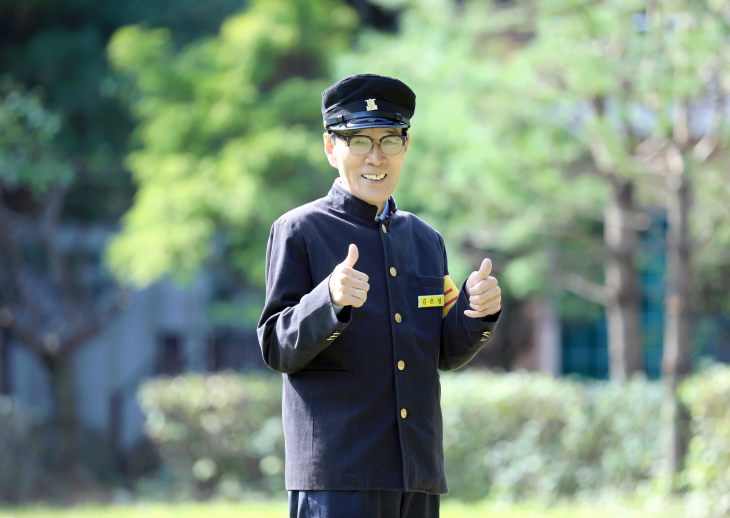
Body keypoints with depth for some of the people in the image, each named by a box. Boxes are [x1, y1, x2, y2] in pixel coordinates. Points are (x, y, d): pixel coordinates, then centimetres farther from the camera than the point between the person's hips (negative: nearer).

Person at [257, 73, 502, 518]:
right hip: (337, 474, -6)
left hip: (418, 477, 6)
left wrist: (479, 309, -5)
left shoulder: (426, 241, 17)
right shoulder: (298, 232, -1)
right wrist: (331, 300, -25)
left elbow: (446, 353, 16)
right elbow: (278, 350, -7)